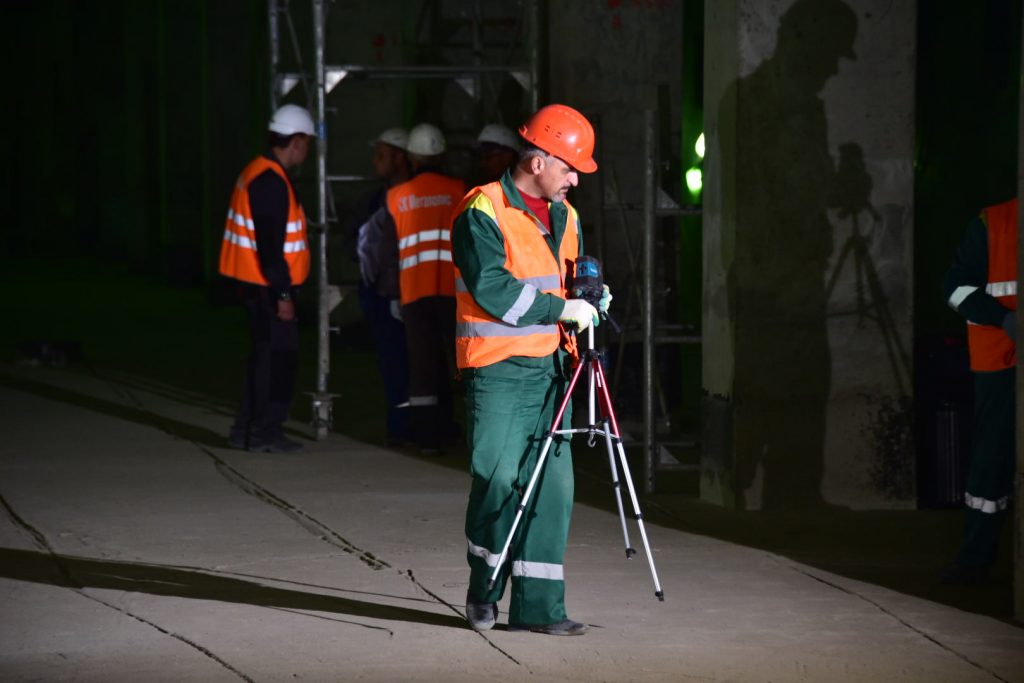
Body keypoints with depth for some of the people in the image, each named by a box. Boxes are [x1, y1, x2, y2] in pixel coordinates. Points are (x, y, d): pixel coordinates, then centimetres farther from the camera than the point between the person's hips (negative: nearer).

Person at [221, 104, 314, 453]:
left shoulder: (258, 174, 14)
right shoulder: (271, 182, -19)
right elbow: (270, 245, -23)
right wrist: (282, 294, -22)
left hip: (257, 283, 10)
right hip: (268, 286, -10)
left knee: (267, 354, 16)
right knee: (278, 355, -5)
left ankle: (247, 430, 20)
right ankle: (265, 431, -2)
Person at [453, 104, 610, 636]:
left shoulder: (563, 215, 15)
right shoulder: (482, 213, -9)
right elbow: (493, 290, -17)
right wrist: (561, 308, -15)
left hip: (549, 367, 7)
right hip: (498, 370, -7)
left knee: (551, 485, 0)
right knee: (499, 480, -10)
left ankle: (538, 605, 3)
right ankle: (484, 591, 12)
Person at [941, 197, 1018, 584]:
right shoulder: (993, 223, 3)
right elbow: (958, 285, 0)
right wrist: (1005, 319, -15)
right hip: (1002, 359, -2)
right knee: (992, 454, -1)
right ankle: (974, 558, 4)